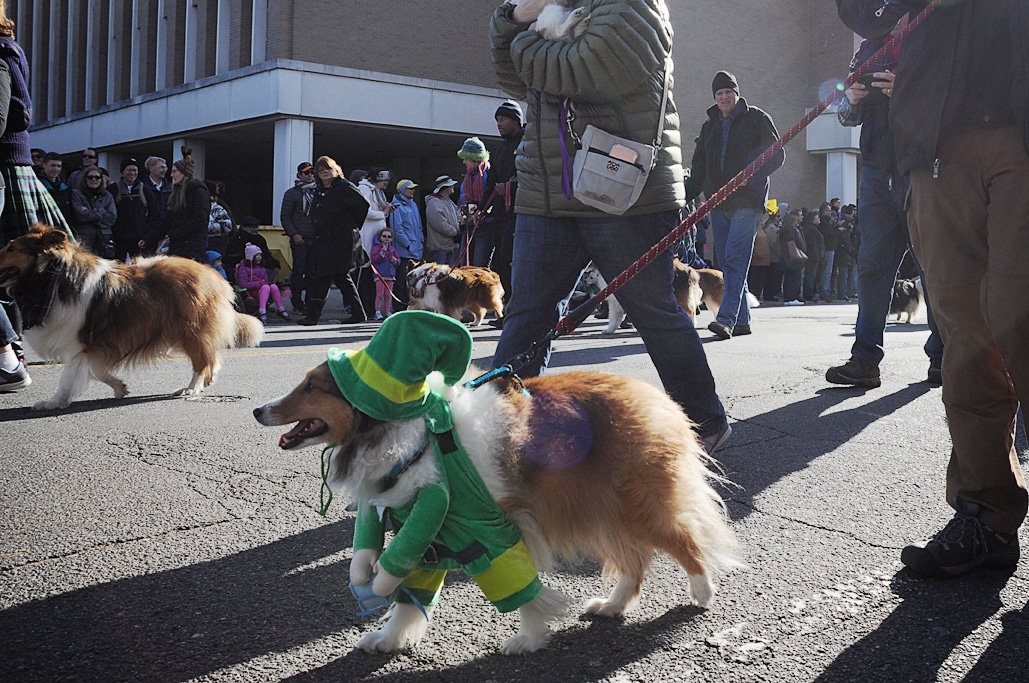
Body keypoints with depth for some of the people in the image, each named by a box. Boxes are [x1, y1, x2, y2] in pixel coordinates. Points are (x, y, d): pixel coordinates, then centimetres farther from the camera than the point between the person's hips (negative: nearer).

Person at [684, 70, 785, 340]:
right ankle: (742, 320, 9)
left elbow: (777, 154, 0)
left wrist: (750, 175, -16)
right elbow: (699, 168, 22)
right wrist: (686, 194, 7)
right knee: (726, 262, 3)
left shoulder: (756, 118, 5)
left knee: (735, 258, -16)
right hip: (718, 201, 6)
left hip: (747, 200, -6)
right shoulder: (709, 126, 21)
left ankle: (726, 319, -23)